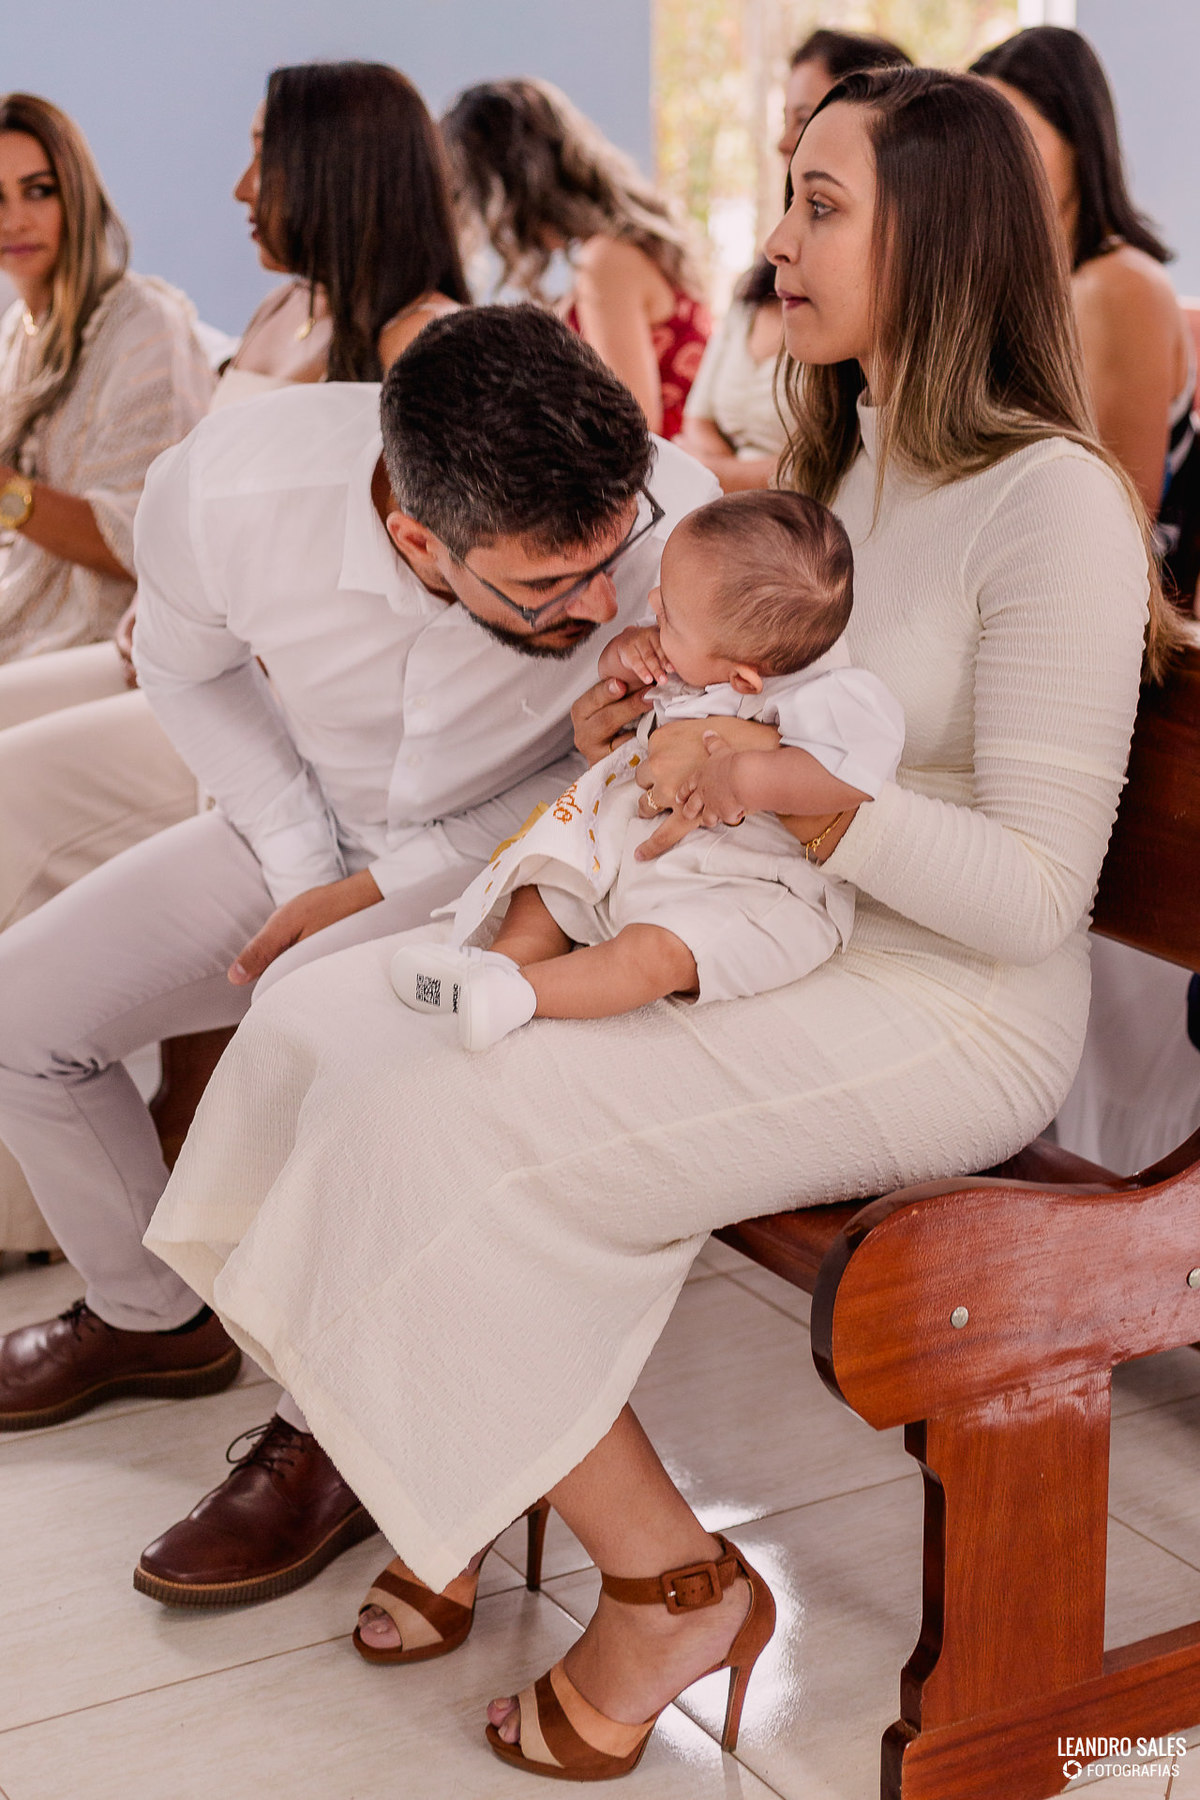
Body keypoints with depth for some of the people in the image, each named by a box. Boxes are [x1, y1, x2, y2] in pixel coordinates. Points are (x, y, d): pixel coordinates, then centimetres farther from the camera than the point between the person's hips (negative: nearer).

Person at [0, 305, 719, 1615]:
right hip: (307, 824, 4)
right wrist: (302, 867, -11)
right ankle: (154, 1319, 23)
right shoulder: (222, 489, -29)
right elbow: (184, 665, -3)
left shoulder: (670, 521, -34)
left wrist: (389, 881, -19)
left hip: (504, 855, -4)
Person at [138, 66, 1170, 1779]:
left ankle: (666, 1577, -5)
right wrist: (660, 713, 2)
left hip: (949, 1014, -9)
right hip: (752, 938, 9)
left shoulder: (1051, 501, -16)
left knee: (435, 1125, -23)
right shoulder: (839, 453, 12)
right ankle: (418, 1476, 7)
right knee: (329, 1015, -6)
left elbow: (1034, 893, -19)